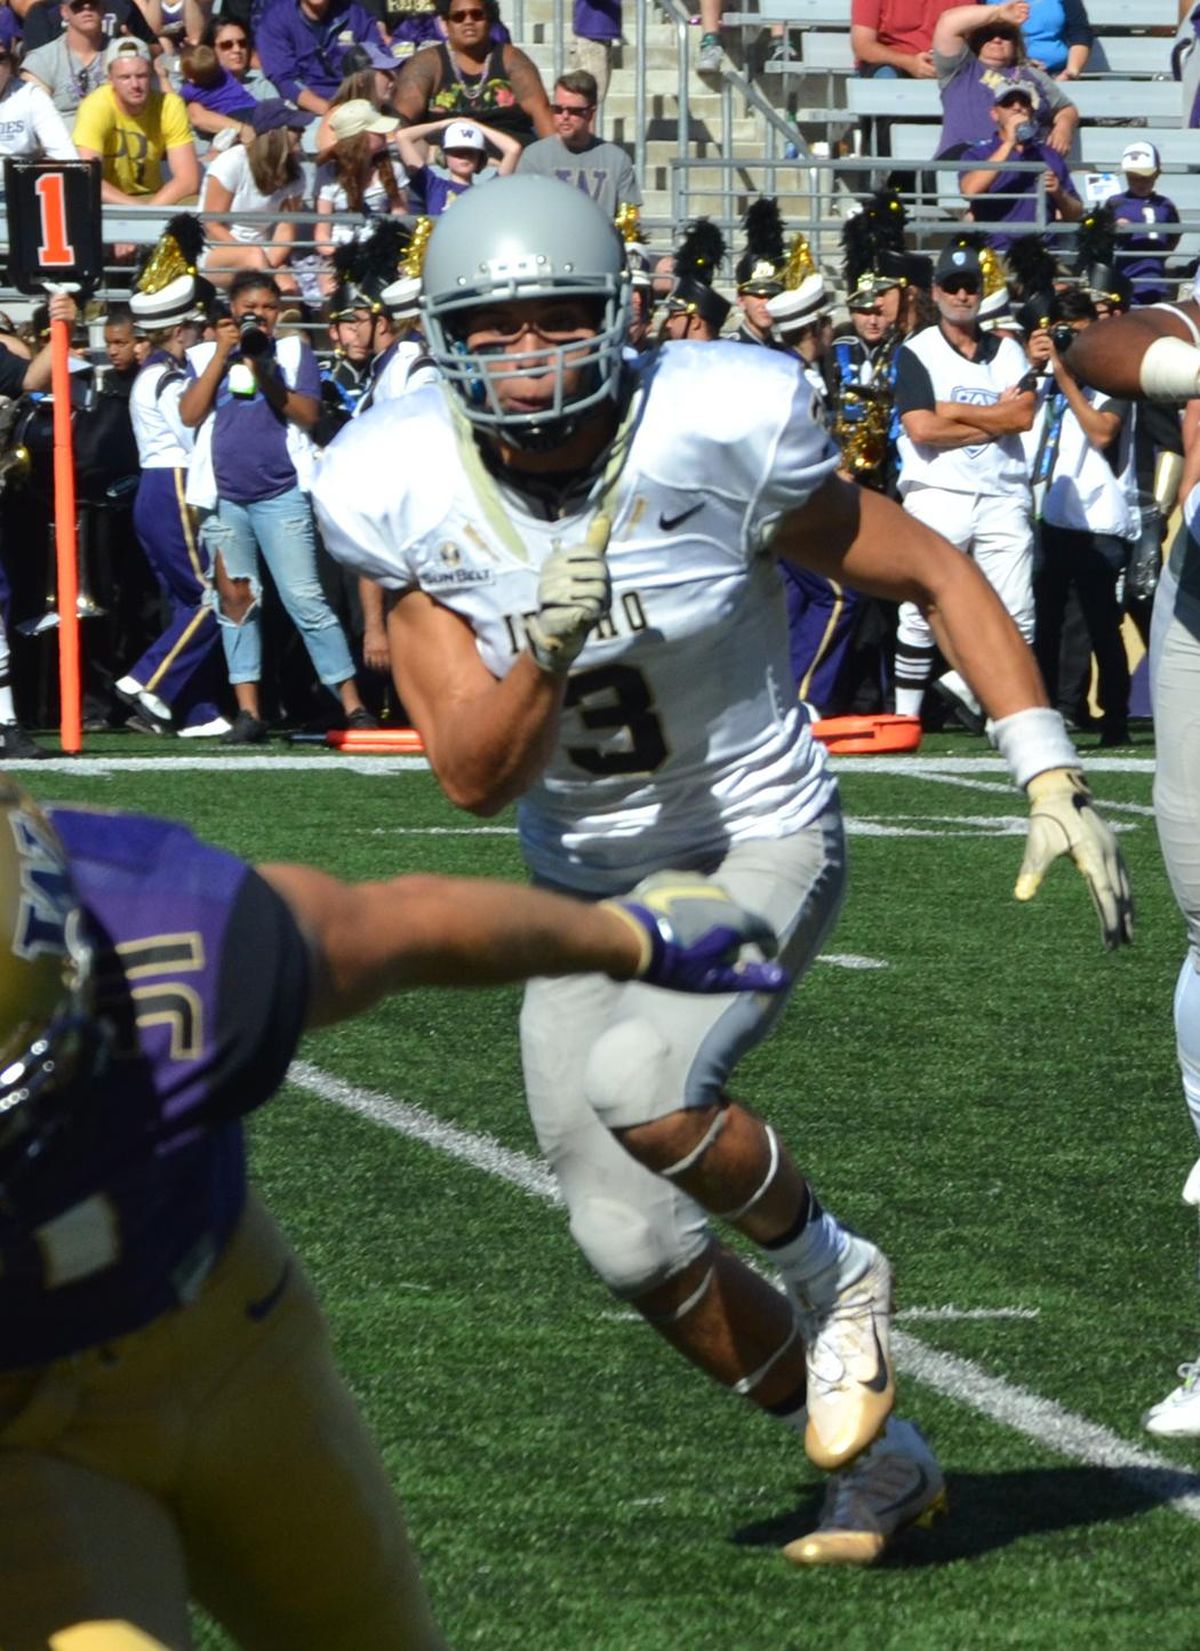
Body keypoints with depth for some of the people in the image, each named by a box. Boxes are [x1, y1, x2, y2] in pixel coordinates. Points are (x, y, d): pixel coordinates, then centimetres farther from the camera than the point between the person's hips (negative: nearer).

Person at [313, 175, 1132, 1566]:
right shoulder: (408, 501, -13)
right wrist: (542, 650, -33)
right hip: (586, 882, 4)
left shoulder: (715, 435, -21)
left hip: (761, 845, -4)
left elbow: (936, 577, -7)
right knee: (629, 1244, 2)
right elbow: (473, 780, -13)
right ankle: (877, 1462, 24)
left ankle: (831, 1272, 0)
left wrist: (1049, 777, -12)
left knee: (642, 1087, -32)